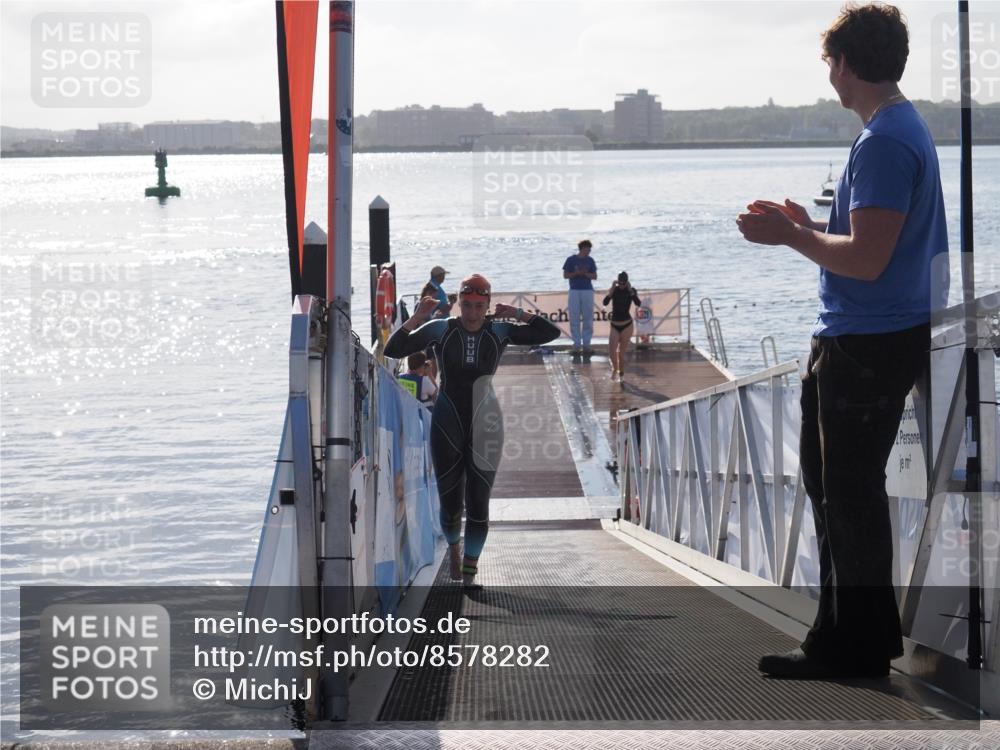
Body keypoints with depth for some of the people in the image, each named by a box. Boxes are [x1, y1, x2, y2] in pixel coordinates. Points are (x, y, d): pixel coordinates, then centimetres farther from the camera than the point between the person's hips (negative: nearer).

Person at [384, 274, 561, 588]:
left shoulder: (499, 331, 1)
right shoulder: (439, 329, -2)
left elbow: (550, 332, -1)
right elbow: (393, 350, -6)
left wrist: (516, 314, -6)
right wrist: (418, 317, -14)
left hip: (484, 428, 0)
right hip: (448, 425, 0)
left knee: (478, 501, -5)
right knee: (450, 500, 7)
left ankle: (469, 572, 0)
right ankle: (454, 549, 37)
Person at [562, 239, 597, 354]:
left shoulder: (590, 260, 9)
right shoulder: (571, 260, 3)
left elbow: (594, 276, 8)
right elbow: (565, 275, 3)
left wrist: (586, 274, -11)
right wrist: (577, 273, -13)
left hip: (588, 291, 2)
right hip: (574, 291, -2)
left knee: (588, 318, 0)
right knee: (574, 319, -2)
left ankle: (586, 344, 5)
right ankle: (577, 344, 3)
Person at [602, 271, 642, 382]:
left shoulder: (631, 290, -4)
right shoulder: (614, 290, -2)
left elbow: (638, 304, -20)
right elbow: (605, 303, -16)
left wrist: (630, 290, -22)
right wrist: (612, 289, -20)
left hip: (627, 325, -1)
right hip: (614, 325, 1)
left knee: (622, 352, 3)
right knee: (611, 352, -11)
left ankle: (621, 374, 20)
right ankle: (615, 368, 18)